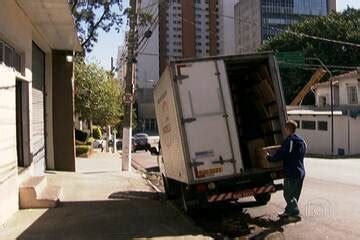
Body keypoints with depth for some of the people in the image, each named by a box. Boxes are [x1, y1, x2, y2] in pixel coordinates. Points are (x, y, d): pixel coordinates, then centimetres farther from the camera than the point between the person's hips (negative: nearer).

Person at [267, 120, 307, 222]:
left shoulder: (289, 141, -17)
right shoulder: (301, 141, 10)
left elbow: (279, 155, -16)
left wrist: (269, 157, 3)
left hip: (291, 173, -9)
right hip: (301, 172, 9)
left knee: (289, 195, 1)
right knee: (294, 194, 16)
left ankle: (295, 214, 2)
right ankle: (288, 212, 27)